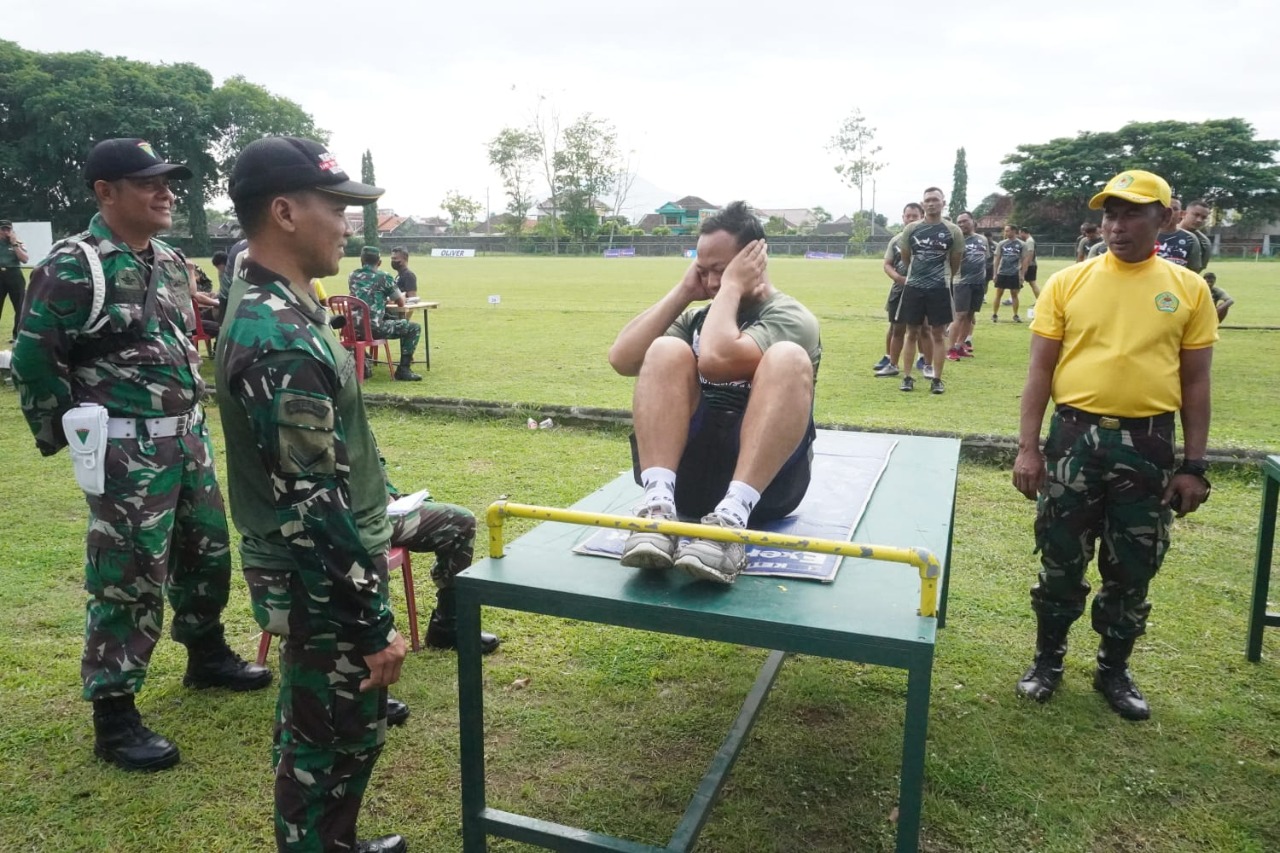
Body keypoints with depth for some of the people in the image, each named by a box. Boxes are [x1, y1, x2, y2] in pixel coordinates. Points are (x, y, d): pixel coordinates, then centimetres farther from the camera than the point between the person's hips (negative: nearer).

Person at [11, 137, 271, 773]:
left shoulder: (171, 262, 10)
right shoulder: (72, 267, -14)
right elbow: (32, 359, -10)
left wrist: (193, 416, 17)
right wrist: (69, 434, -5)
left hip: (188, 438, 8)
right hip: (127, 450, -8)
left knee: (208, 552, 18)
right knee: (128, 579, -2)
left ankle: (207, 656, 40)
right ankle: (113, 718, 12)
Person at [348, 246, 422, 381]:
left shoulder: (352, 277, 15)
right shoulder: (384, 277, 0)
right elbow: (401, 303, 10)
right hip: (375, 328, -6)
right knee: (414, 328, 8)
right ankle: (403, 369, 2)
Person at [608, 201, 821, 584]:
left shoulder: (792, 318, -2)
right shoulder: (697, 317, 15)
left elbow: (715, 359, -22)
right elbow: (622, 359, -1)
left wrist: (732, 287, -8)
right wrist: (684, 292, 2)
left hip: (766, 480, -3)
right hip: (689, 471, 4)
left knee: (787, 359, -26)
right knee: (666, 351, -16)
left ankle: (732, 515, -40)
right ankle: (659, 503, -34)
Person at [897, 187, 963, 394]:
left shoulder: (953, 231, -2)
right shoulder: (911, 229, 2)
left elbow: (955, 263, 10)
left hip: (939, 289, -1)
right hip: (914, 287, 1)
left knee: (938, 333, 3)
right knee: (912, 333, 6)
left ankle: (937, 379, 10)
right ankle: (907, 377, 13)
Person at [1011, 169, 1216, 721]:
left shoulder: (1188, 289, 2)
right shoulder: (1067, 283, 0)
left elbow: (1195, 382, 5)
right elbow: (1040, 370, 0)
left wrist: (1193, 465, 1)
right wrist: (1028, 447, -6)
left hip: (1149, 443, 1)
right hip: (1075, 435, -1)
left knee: (1132, 570, 12)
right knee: (1061, 561, 9)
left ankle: (1115, 670, 31)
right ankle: (1048, 659, 28)